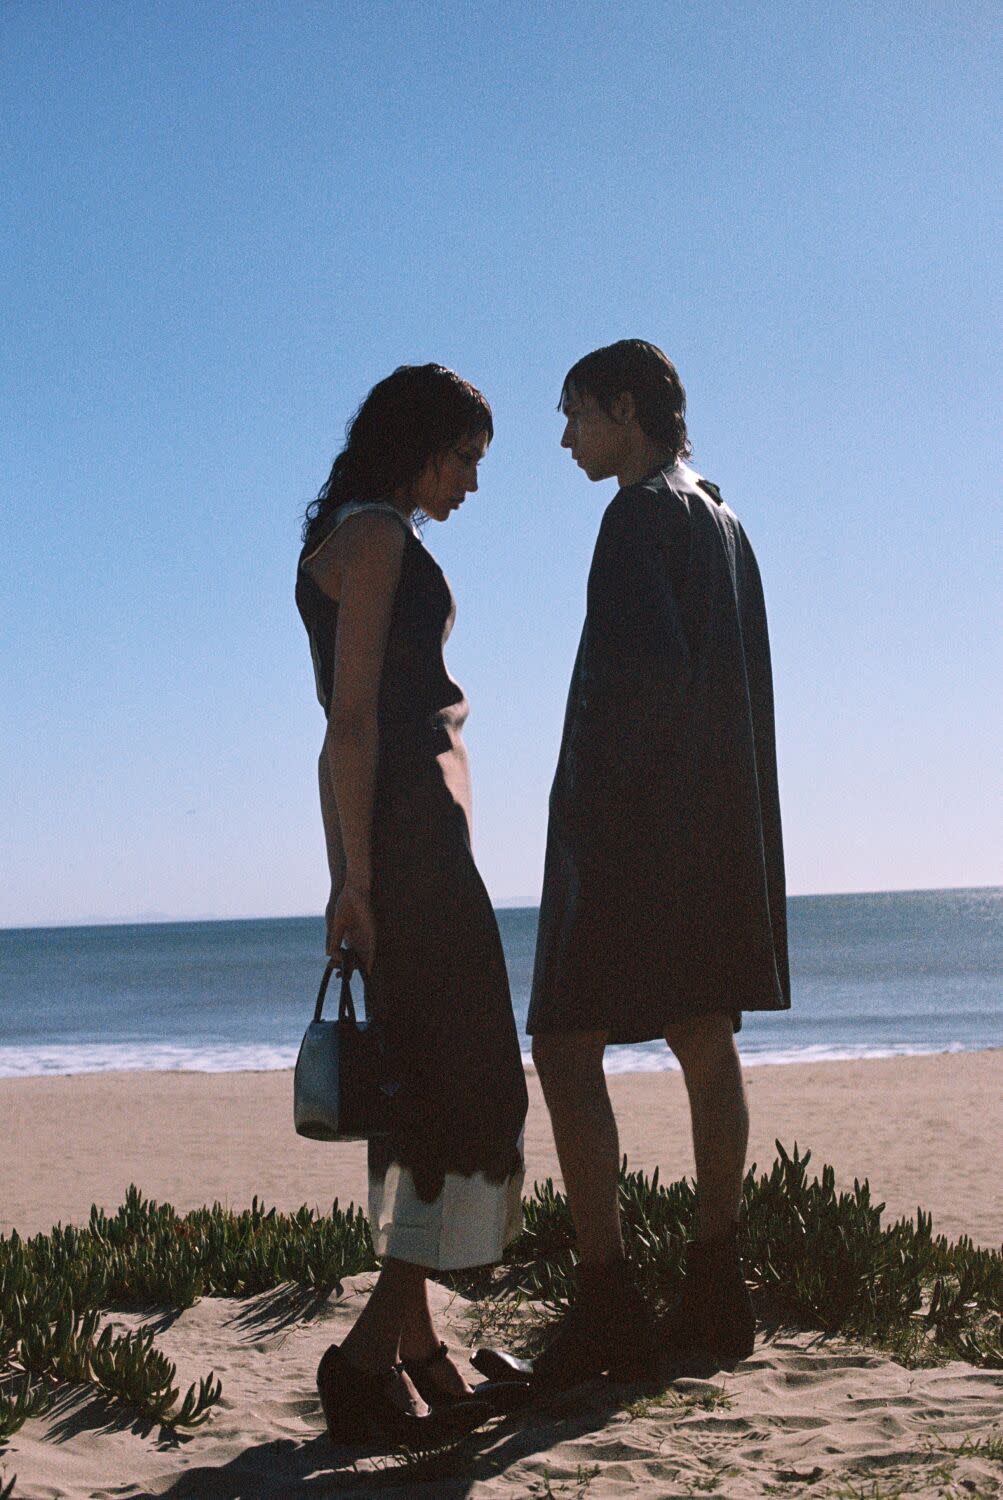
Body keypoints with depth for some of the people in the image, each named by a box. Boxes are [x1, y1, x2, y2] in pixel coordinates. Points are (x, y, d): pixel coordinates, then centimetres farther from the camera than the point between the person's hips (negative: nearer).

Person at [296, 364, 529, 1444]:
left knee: (423, 1088, 11)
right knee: (465, 1084, -8)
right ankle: (371, 1353, -7)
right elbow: (353, 717, -17)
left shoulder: (363, 540, 22)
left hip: (401, 836, 10)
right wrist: (357, 876, -20)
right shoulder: (375, 534, -8)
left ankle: (413, 1351, 16)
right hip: (408, 829, -10)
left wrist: (349, 874, 19)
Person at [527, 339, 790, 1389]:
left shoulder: (644, 514, -9)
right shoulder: (722, 523, 19)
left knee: (566, 1047, -9)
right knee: (704, 1047, 10)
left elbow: (646, 668, -23)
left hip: (633, 827, -10)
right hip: (719, 827, 10)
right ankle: (715, 1294, 15)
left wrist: (589, 798, -16)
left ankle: (606, 1310, -11)